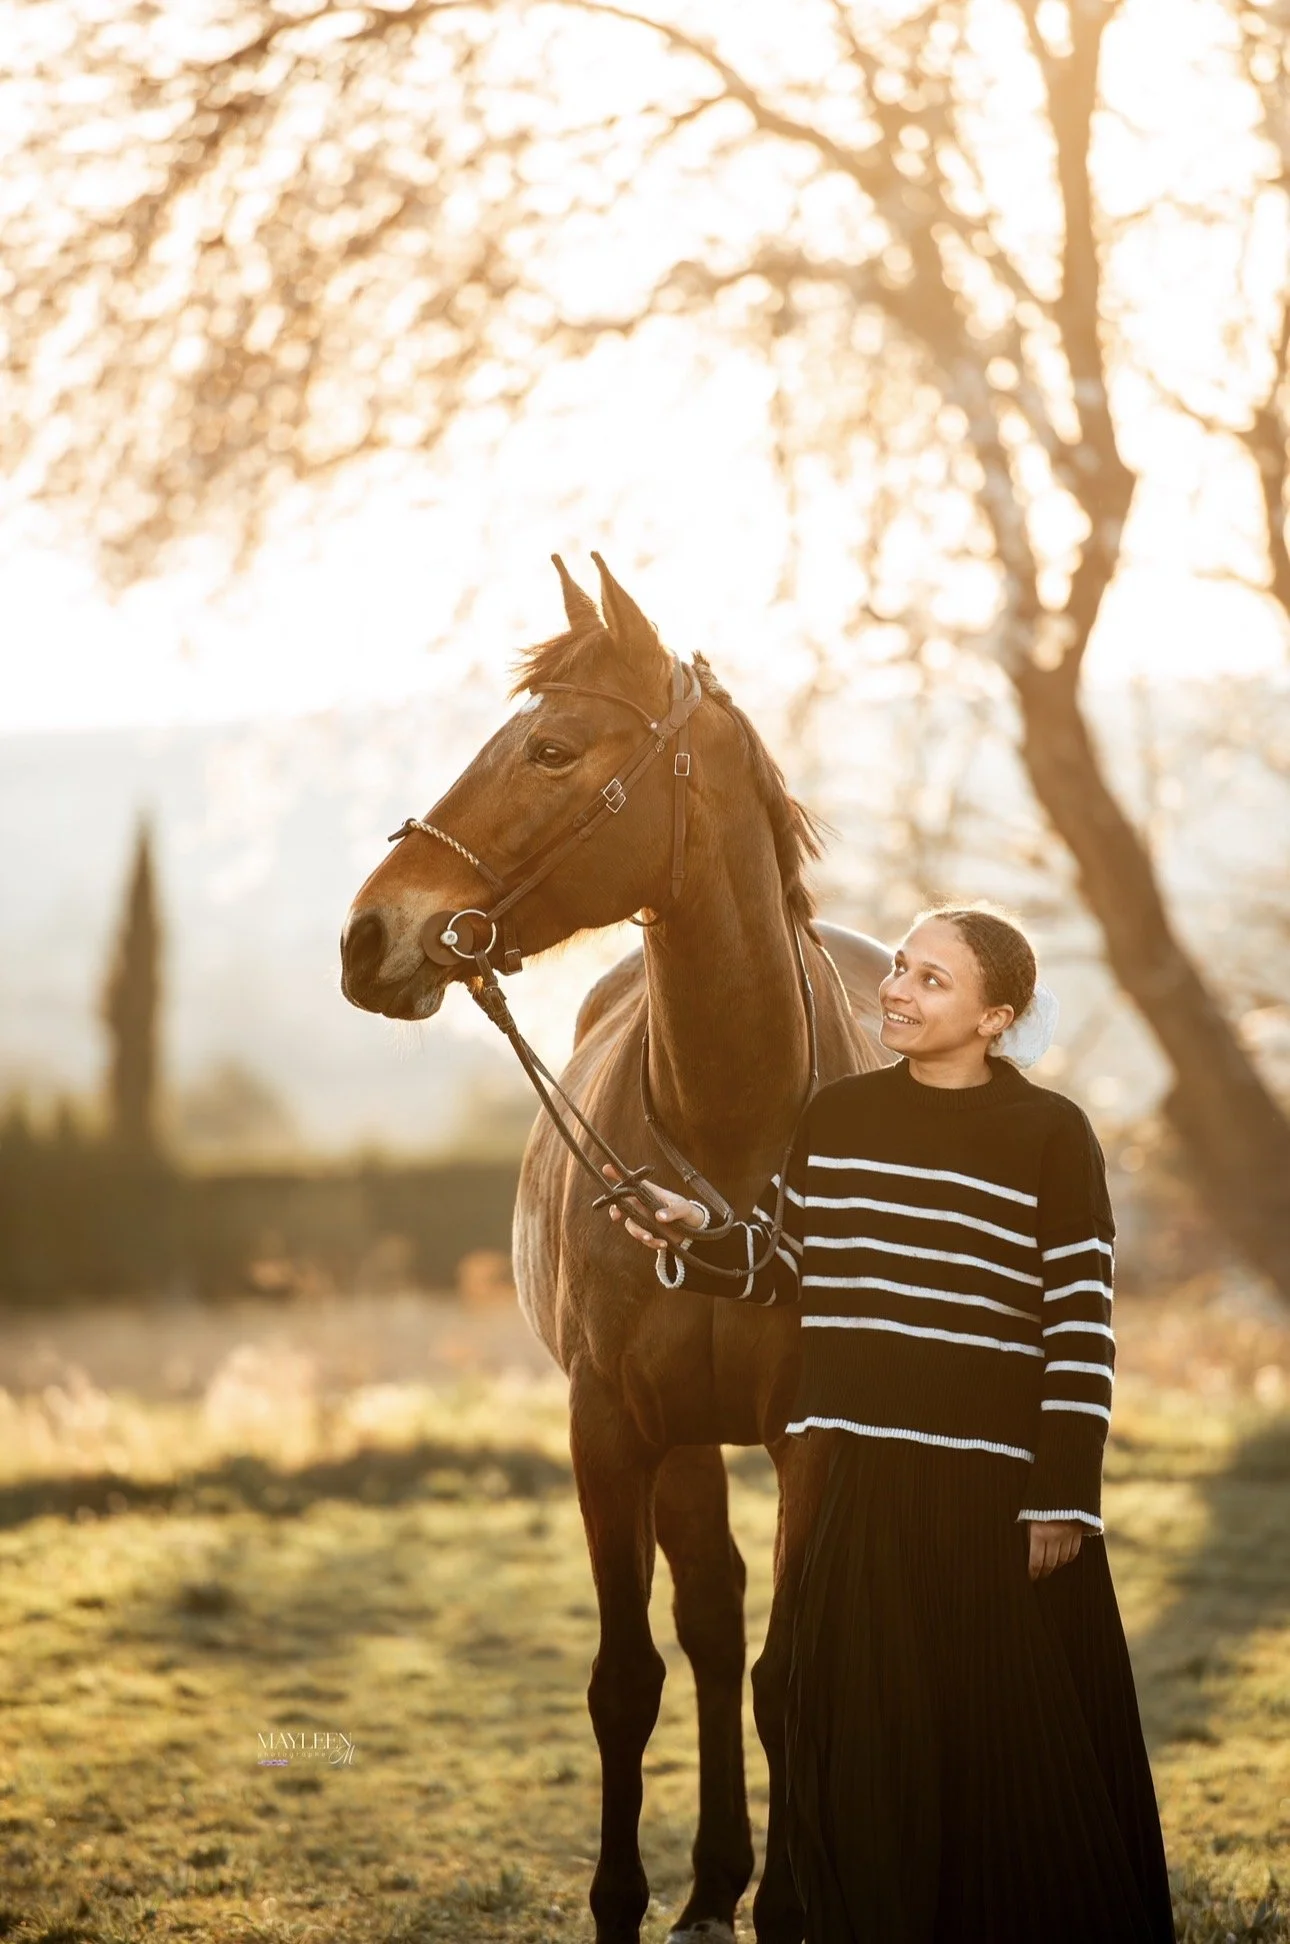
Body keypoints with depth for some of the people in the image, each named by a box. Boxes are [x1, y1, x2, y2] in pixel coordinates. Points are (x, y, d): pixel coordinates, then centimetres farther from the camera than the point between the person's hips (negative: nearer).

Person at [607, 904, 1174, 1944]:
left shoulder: (1052, 1136, -7)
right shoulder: (836, 1117, 6)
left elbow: (1081, 1331, -8)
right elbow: (779, 1263, 15)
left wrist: (1065, 1499, -11)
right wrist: (698, 1238, -6)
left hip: (999, 1492, -4)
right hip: (857, 1486, 4)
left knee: (1022, 1757, 2)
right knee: (864, 1746, 10)